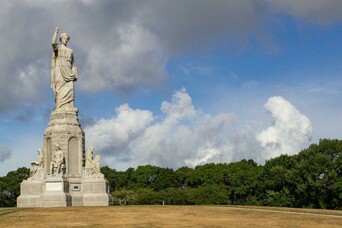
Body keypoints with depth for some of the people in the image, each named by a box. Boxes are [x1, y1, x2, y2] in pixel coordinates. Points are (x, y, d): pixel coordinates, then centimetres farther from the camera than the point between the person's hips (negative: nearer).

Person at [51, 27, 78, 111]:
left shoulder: (70, 51, 25)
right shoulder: (57, 47, 12)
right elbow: (53, 42, -14)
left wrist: (74, 74, 8)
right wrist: (56, 32, -4)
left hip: (68, 71, 4)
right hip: (59, 70, -4)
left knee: (69, 90, -11)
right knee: (61, 90, -17)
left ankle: (69, 109, -18)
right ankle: (60, 110, -23)